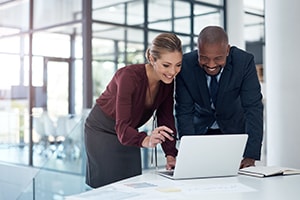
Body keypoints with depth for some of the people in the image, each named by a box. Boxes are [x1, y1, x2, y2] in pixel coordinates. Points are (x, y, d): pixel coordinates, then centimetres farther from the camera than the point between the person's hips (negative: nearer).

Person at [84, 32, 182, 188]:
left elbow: (166, 118, -7)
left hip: (128, 132, 6)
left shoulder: (167, 82, -14)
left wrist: (171, 155, -19)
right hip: (102, 130, -5)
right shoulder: (129, 76, -31)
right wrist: (145, 140, -55)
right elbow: (122, 127, -36)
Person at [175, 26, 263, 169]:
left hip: (234, 129, 0)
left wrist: (250, 156, -36)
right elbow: (184, 112, -20)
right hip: (199, 129, 0)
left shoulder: (245, 61, -25)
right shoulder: (185, 65, -23)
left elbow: (253, 108, -27)